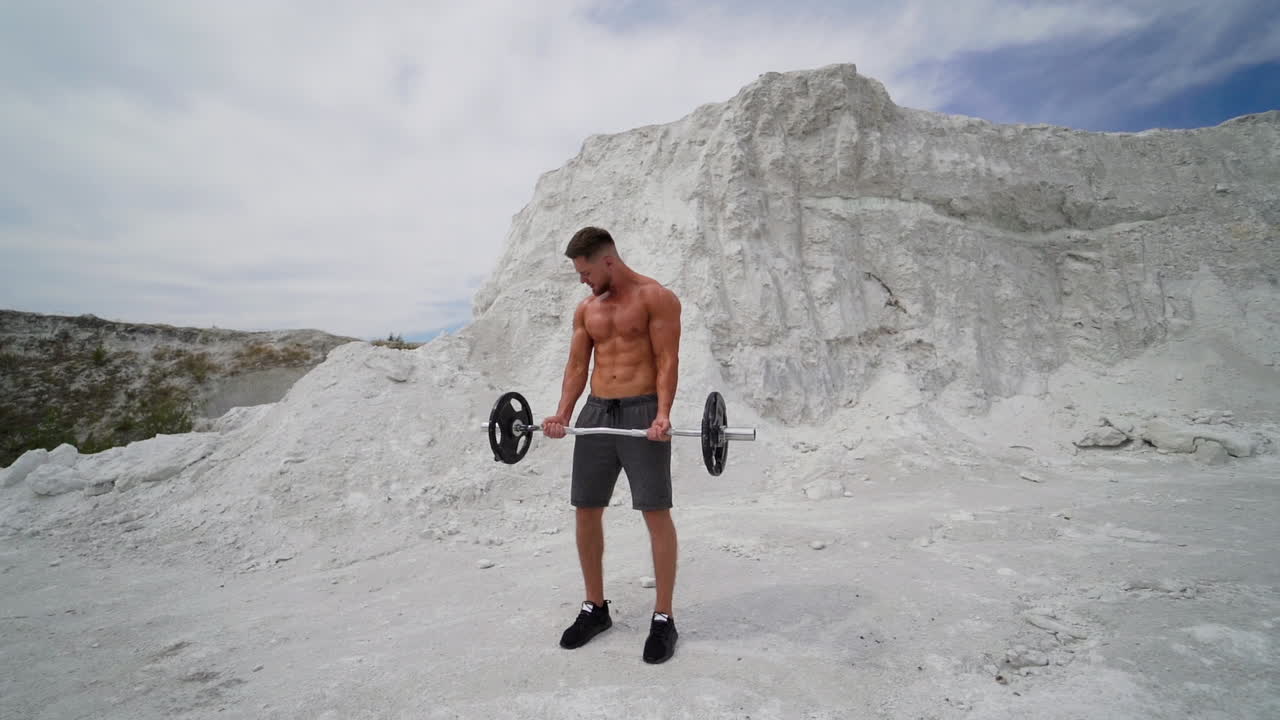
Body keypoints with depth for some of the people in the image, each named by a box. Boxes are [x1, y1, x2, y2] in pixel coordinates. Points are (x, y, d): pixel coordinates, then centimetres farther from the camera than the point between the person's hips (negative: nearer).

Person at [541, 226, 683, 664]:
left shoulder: (655, 297, -4)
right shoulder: (586, 309, 15)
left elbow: (667, 361, -11)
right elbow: (577, 365, 12)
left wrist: (662, 414, -23)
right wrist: (563, 414, -1)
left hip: (642, 411, -6)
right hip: (596, 412, 7)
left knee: (656, 512, -4)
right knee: (585, 511, 8)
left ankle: (663, 619, 10)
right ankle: (595, 608, 25)